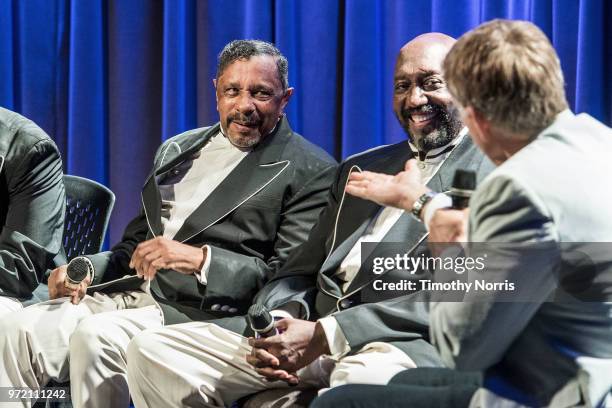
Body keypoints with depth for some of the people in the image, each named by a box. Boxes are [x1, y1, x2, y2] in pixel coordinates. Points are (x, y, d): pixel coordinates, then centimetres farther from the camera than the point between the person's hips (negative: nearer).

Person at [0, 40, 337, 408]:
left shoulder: (311, 171, 0)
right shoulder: (178, 150, 22)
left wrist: (200, 259, -21)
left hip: (205, 310, -6)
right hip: (130, 293, 7)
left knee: (95, 337, -31)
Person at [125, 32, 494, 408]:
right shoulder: (361, 169, 24)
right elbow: (300, 274, 21)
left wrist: (324, 335, -18)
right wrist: (276, 324, -5)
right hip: (310, 333, 7)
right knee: (150, 351, -5)